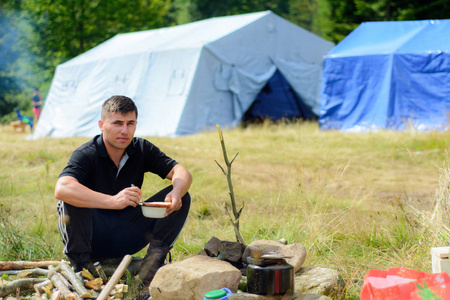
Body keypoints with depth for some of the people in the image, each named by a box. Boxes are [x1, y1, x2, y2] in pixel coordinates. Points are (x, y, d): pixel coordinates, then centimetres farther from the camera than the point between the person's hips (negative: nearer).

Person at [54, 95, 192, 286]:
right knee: (71, 201, -33)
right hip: (95, 238, -4)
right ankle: (79, 267, -19)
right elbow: (61, 188, -38)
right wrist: (113, 201, -49)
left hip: (127, 238, 4)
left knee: (181, 198, -11)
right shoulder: (86, 155, -18)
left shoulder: (142, 149, -3)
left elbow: (181, 172, -9)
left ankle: (153, 262, -10)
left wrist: (177, 192, -35)